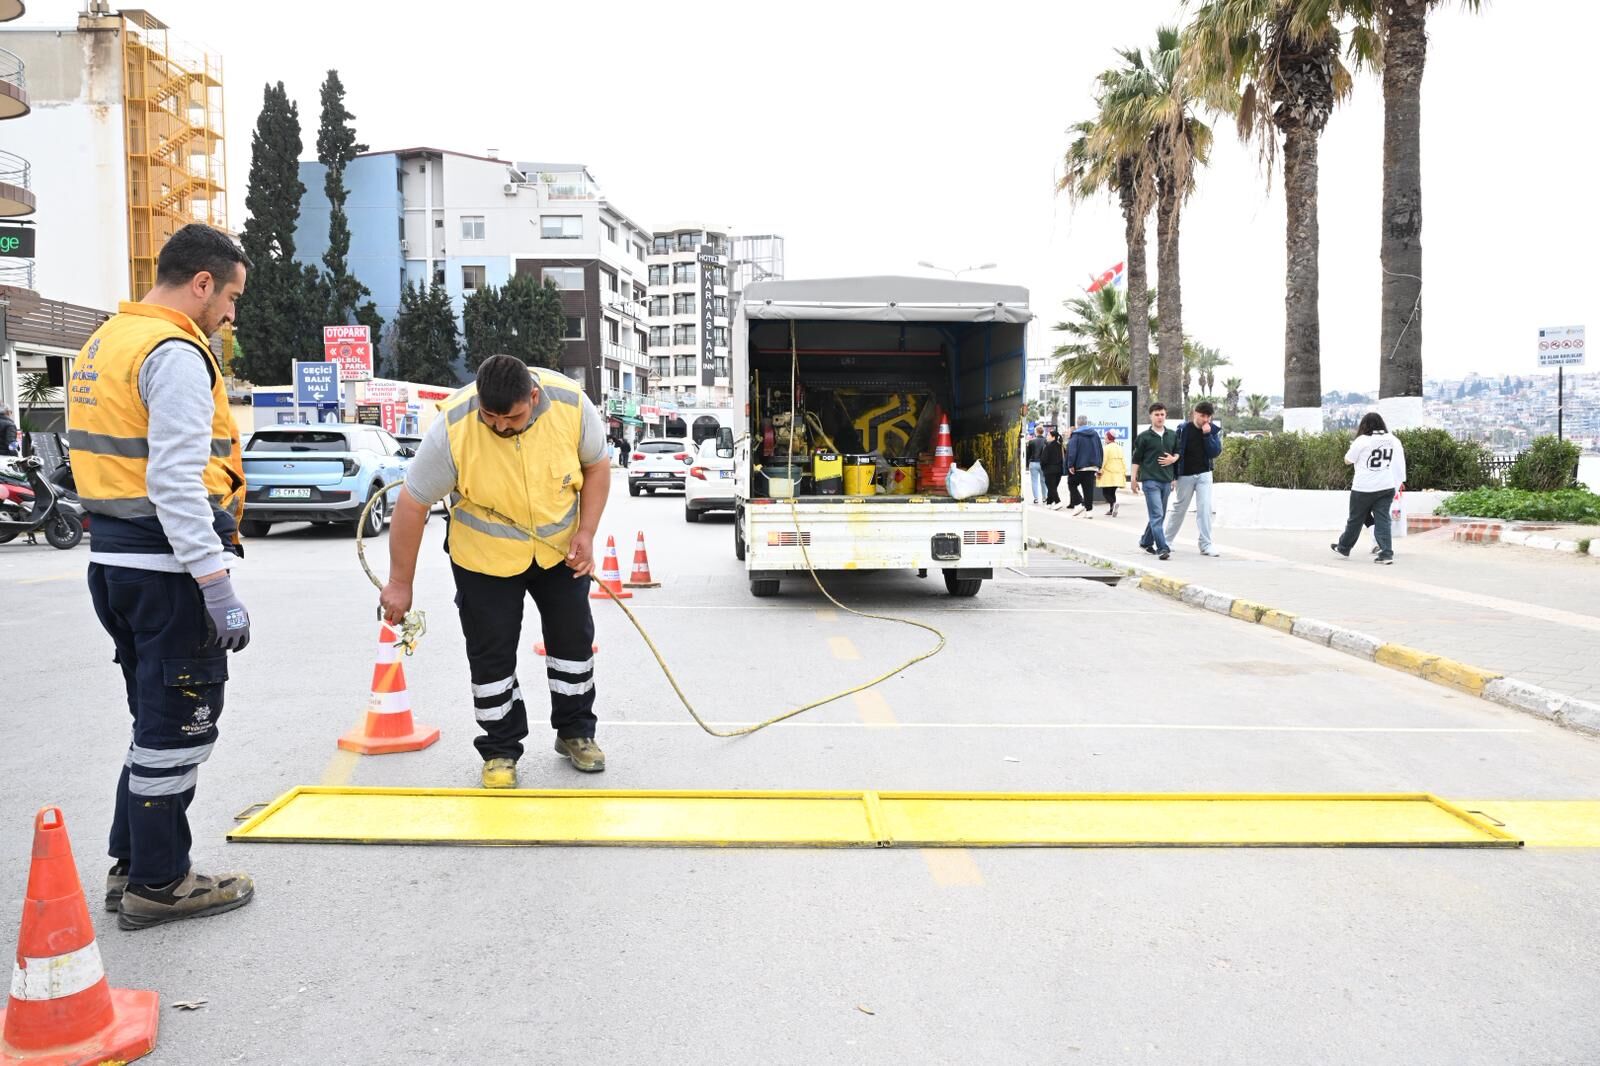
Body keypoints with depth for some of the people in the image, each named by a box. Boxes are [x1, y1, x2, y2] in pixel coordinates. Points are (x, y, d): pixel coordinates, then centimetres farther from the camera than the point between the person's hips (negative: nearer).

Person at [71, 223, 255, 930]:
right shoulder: (175, 353, -15)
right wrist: (219, 588, -22)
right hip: (170, 564, -10)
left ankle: (132, 865, 30)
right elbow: (177, 483, -23)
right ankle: (158, 884, 14)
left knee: (158, 721, 20)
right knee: (179, 726, 3)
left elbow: (104, 460, 17)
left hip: (113, 559, 10)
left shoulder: (102, 344, 16)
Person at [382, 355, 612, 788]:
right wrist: (400, 584, -16)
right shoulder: (453, 427, -29)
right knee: (491, 655, 1)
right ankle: (500, 751, 19)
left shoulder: (572, 403, -24)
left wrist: (586, 534, -14)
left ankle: (576, 732, 30)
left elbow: (596, 465, -5)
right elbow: (413, 503, -21)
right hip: (485, 558, -2)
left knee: (574, 638, 11)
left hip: (560, 549, 3)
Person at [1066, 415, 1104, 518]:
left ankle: (1077, 504, -4)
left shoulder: (1075, 435, -8)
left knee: (1073, 484, 11)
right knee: (1089, 489, 7)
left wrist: (1070, 465, -12)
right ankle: (1089, 510, 4)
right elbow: (1101, 451, 13)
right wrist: (1098, 466, 17)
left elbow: (1071, 451, -15)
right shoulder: (1095, 434, 9)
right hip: (1092, 466, 5)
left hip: (1079, 466, -5)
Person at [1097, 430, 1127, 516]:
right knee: (1112, 492, 16)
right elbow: (1123, 461, 11)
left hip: (1108, 475, -7)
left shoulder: (1106, 448, -12)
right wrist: (1124, 472, 17)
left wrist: (1100, 471, -10)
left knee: (1105, 493, -2)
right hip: (1117, 476, 7)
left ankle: (1113, 503, -27)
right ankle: (1111, 510, 15)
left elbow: (1103, 461, -17)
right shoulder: (1120, 448, 9)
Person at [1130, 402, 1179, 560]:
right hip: (1150, 480, -5)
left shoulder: (1173, 436, 11)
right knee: (1157, 515, -12)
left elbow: (1178, 452, 22)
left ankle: (1146, 542, 30)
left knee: (1160, 515, 13)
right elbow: (1136, 459, 1)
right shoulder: (1144, 437, -1)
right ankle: (1162, 548, -16)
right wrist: (1134, 479, -2)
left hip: (1167, 480, 5)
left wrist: (1173, 459, -1)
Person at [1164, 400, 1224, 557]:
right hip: (1185, 475, -1)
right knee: (1179, 509, 8)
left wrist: (1207, 434, -19)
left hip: (1204, 475, 1)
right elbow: (1175, 452, -4)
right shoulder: (1183, 429, -8)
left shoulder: (1214, 430, -1)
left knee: (1205, 508, -7)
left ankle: (1206, 545, -4)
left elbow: (1215, 452, -10)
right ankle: (1166, 541, 23)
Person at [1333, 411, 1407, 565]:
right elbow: (1400, 463, 7)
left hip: (1364, 488, -3)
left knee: (1356, 519, 10)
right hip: (1387, 488, 3)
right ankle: (1386, 553, -5)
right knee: (1382, 520, 3)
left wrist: (1353, 446, 19)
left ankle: (1344, 547, 27)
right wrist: (1400, 482, 14)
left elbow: (1348, 460, 2)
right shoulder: (1394, 440, 4)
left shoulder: (1362, 440, -9)